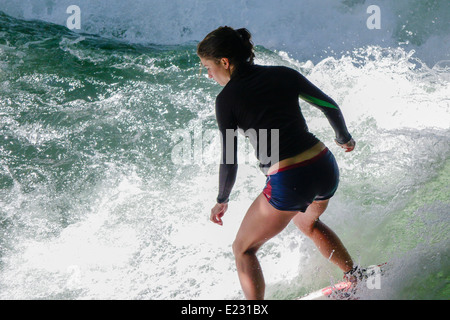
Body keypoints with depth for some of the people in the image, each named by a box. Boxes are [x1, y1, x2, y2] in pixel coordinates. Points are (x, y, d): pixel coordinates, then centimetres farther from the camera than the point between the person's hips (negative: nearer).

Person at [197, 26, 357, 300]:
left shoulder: (226, 99, -3)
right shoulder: (283, 74, 9)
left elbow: (230, 161, -1)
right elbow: (330, 106, 15)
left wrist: (222, 201, 16)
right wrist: (344, 138, 34)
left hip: (287, 183, -6)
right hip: (325, 167, 6)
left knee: (244, 250, 16)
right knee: (307, 222, 39)